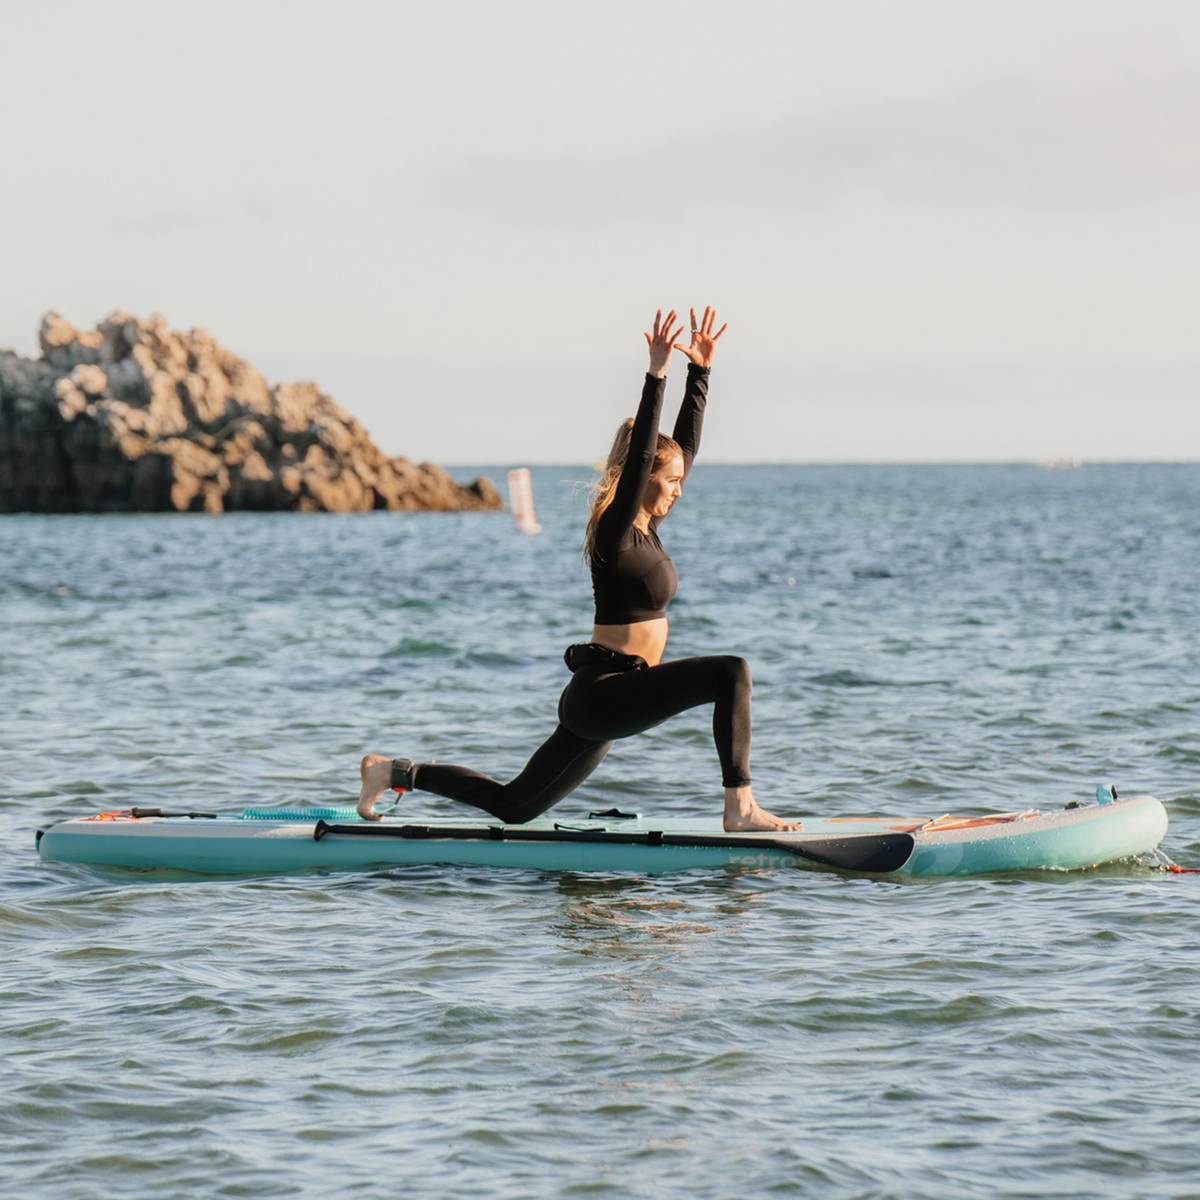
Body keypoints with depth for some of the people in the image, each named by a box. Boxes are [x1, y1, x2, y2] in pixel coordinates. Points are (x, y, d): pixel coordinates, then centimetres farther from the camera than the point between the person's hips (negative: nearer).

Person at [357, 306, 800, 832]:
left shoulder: (646, 529, 12)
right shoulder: (615, 532, -11)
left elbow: (685, 445, 17)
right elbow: (639, 456, -23)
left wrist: (700, 371, 15)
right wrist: (656, 376, -27)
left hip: (599, 701, 10)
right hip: (604, 692, -10)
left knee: (514, 805, 16)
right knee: (731, 672, -22)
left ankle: (396, 771, 24)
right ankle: (740, 807, -26)